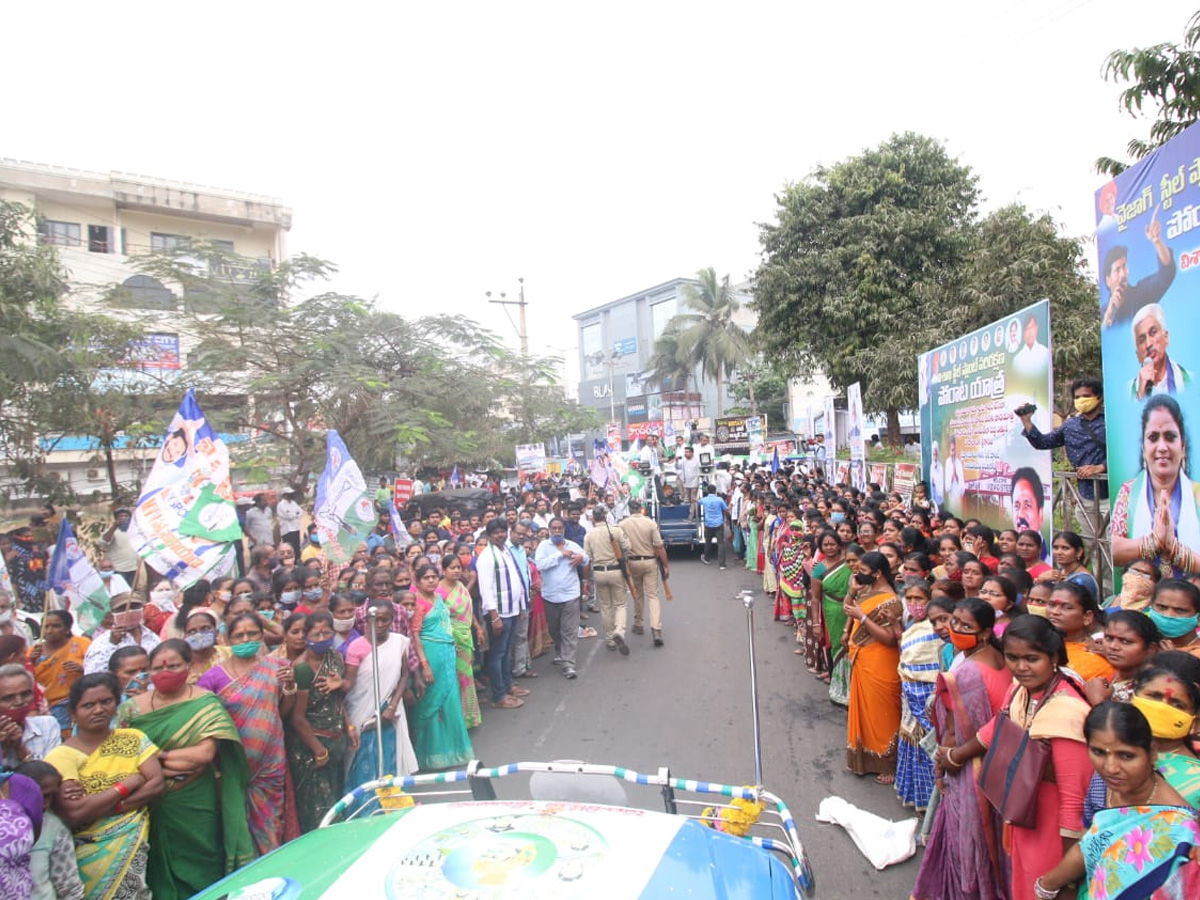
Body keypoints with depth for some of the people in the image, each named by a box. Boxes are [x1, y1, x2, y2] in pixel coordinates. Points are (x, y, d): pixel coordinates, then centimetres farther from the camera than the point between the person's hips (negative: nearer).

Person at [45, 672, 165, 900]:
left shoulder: (132, 739, 4)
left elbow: (156, 784, -4)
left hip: (134, 847, 2)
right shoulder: (61, 756, -5)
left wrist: (97, 805, -12)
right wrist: (128, 783, -10)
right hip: (90, 853, -2)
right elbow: (73, 814, -15)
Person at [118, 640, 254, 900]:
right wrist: (165, 766, -15)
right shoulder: (133, 708, 3)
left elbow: (205, 752, -14)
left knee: (199, 872, 8)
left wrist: (155, 755, -12)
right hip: (151, 808, 2)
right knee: (158, 872, 14)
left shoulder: (206, 704, -7)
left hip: (196, 809, -2)